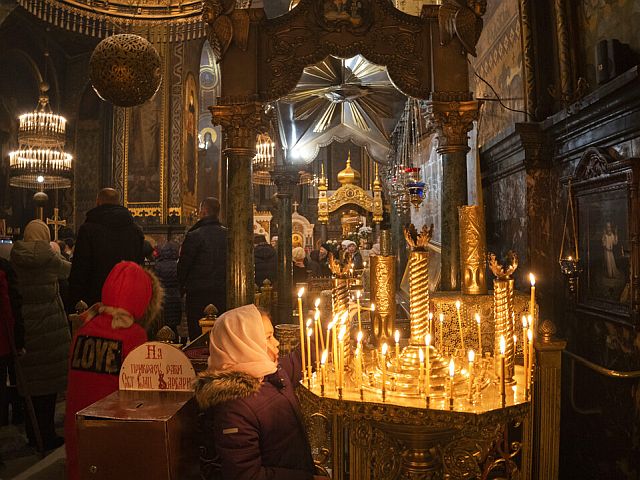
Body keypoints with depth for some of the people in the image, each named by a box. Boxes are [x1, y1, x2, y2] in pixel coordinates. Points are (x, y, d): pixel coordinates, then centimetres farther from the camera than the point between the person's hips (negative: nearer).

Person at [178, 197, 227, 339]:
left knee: (197, 334, 3)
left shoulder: (194, 236, -11)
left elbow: (183, 265, -5)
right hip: (222, 294, 5)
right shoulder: (227, 234, 2)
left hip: (199, 294, -4)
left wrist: (182, 285, 11)